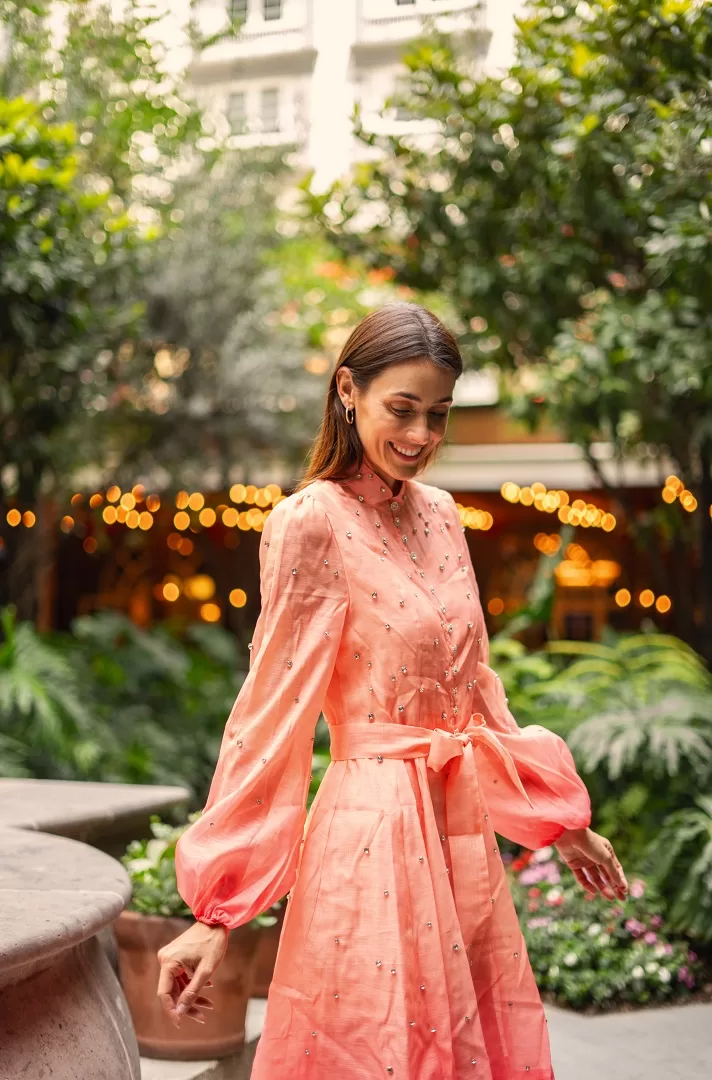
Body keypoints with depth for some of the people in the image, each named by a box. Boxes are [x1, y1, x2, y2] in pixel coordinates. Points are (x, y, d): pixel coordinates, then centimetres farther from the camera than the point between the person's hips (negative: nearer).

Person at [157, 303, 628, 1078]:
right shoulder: (310, 522, -12)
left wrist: (558, 821, 19)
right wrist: (217, 912, -14)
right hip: (375, 833, -7)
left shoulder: (439, 515, 8)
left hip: (464, 832, 7)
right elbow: (272, 709, -13)